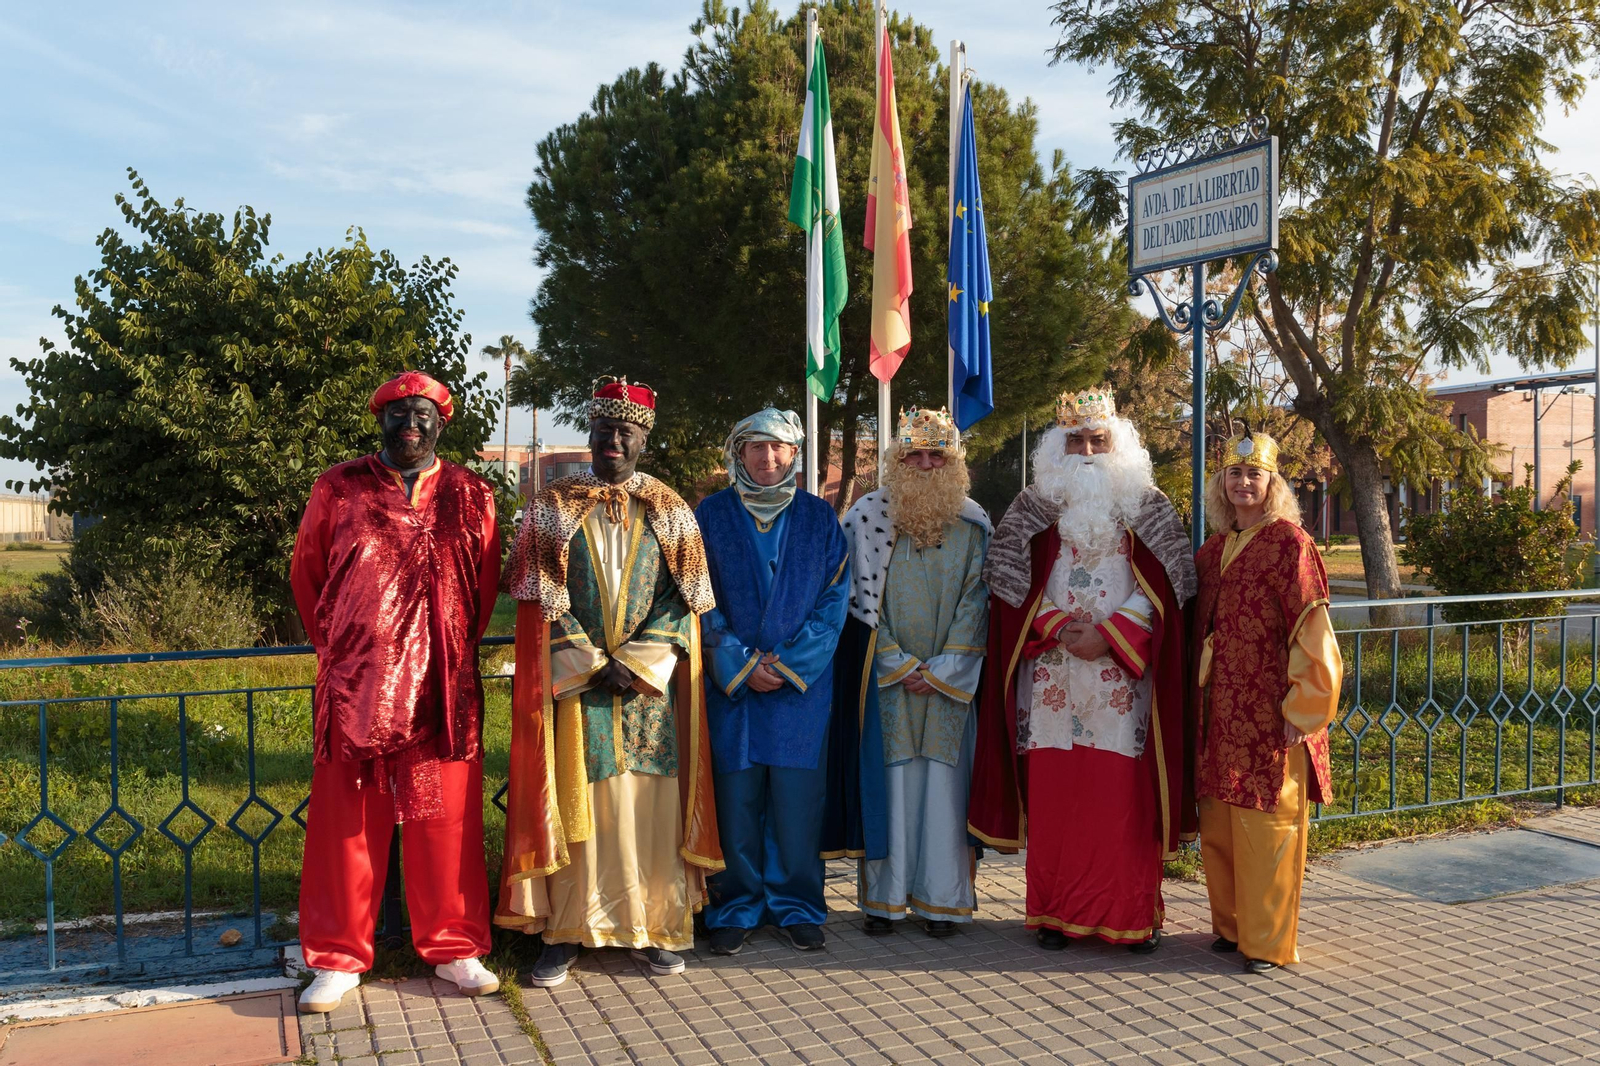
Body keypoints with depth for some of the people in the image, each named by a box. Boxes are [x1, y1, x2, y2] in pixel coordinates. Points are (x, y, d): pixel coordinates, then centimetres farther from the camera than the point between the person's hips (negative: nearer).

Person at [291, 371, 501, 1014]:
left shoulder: (470, 497, 7)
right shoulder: (338, 490, 6)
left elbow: (484, 584, 14)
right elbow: (306, 574, 14)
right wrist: (336, 647, 13)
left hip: (443, 686, 1)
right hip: (355, 685, 0)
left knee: (445, 816, 6)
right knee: (348, 818, 4)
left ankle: (453, 948, 19)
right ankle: (339, 959, 17)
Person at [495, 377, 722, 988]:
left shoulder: (669, 510, 8)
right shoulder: (553, 507, 5)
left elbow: (684, 598, 2)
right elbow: (541, 599, -1)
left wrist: (635, 662, -11)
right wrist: (594, 663, -11)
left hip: (651, 680, 1)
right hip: (572, 680, -1)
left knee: (650, 802, 2)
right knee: (576, 801, 0)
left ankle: (654, 927, 13)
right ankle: (564, 930, 9)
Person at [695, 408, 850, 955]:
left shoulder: (819, 518, 7)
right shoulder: (711, 515, 5)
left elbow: (834, 598, 3)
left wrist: (788, 662, -7)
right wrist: (741, 665, -8)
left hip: (802, 681, 1)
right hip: (731, 680, 0)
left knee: (797, 794, 1)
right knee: (736, 793, 1)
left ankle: (796, 904, 15)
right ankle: (737, 906, 14)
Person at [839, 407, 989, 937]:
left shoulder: (973, 523, 4)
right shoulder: (868, 516, 0)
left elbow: (975, 600, 1)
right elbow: (862, 599, -2)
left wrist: (941, 670, -8)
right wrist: (899, 666, -8)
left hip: (950, 680, 1)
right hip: (886, 675, -1)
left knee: (944, 783, 1)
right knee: (887, 779, 0)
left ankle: (941, 898, 10)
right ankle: (884, 897, 10)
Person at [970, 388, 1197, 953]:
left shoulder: (1146, 505, 8)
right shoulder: (1036, 504, 10)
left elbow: (1165, 581, 0)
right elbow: (1010, 577, 4)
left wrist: (1109, 635, -11)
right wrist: (1059, 628, -9)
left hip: (1122, 671, -1)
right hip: (1051, 671, 1)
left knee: (1126, 794, -2)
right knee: (1054, 793, 2)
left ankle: (1134, 914, 8)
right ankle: (1057, 911, 11)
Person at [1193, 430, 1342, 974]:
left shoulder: (1289, 543, -7)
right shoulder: (1213, 549, 13)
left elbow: (1311, 632, -11)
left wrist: (1301, 708, -13)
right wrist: (1198, 700, 14)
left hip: (1270, 714, -6)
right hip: (1219, 713, 6)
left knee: (1266, 825, 0)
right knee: (1218, 825, 11)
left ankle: (1269, 941, 11)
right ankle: (1231, 924, 26)